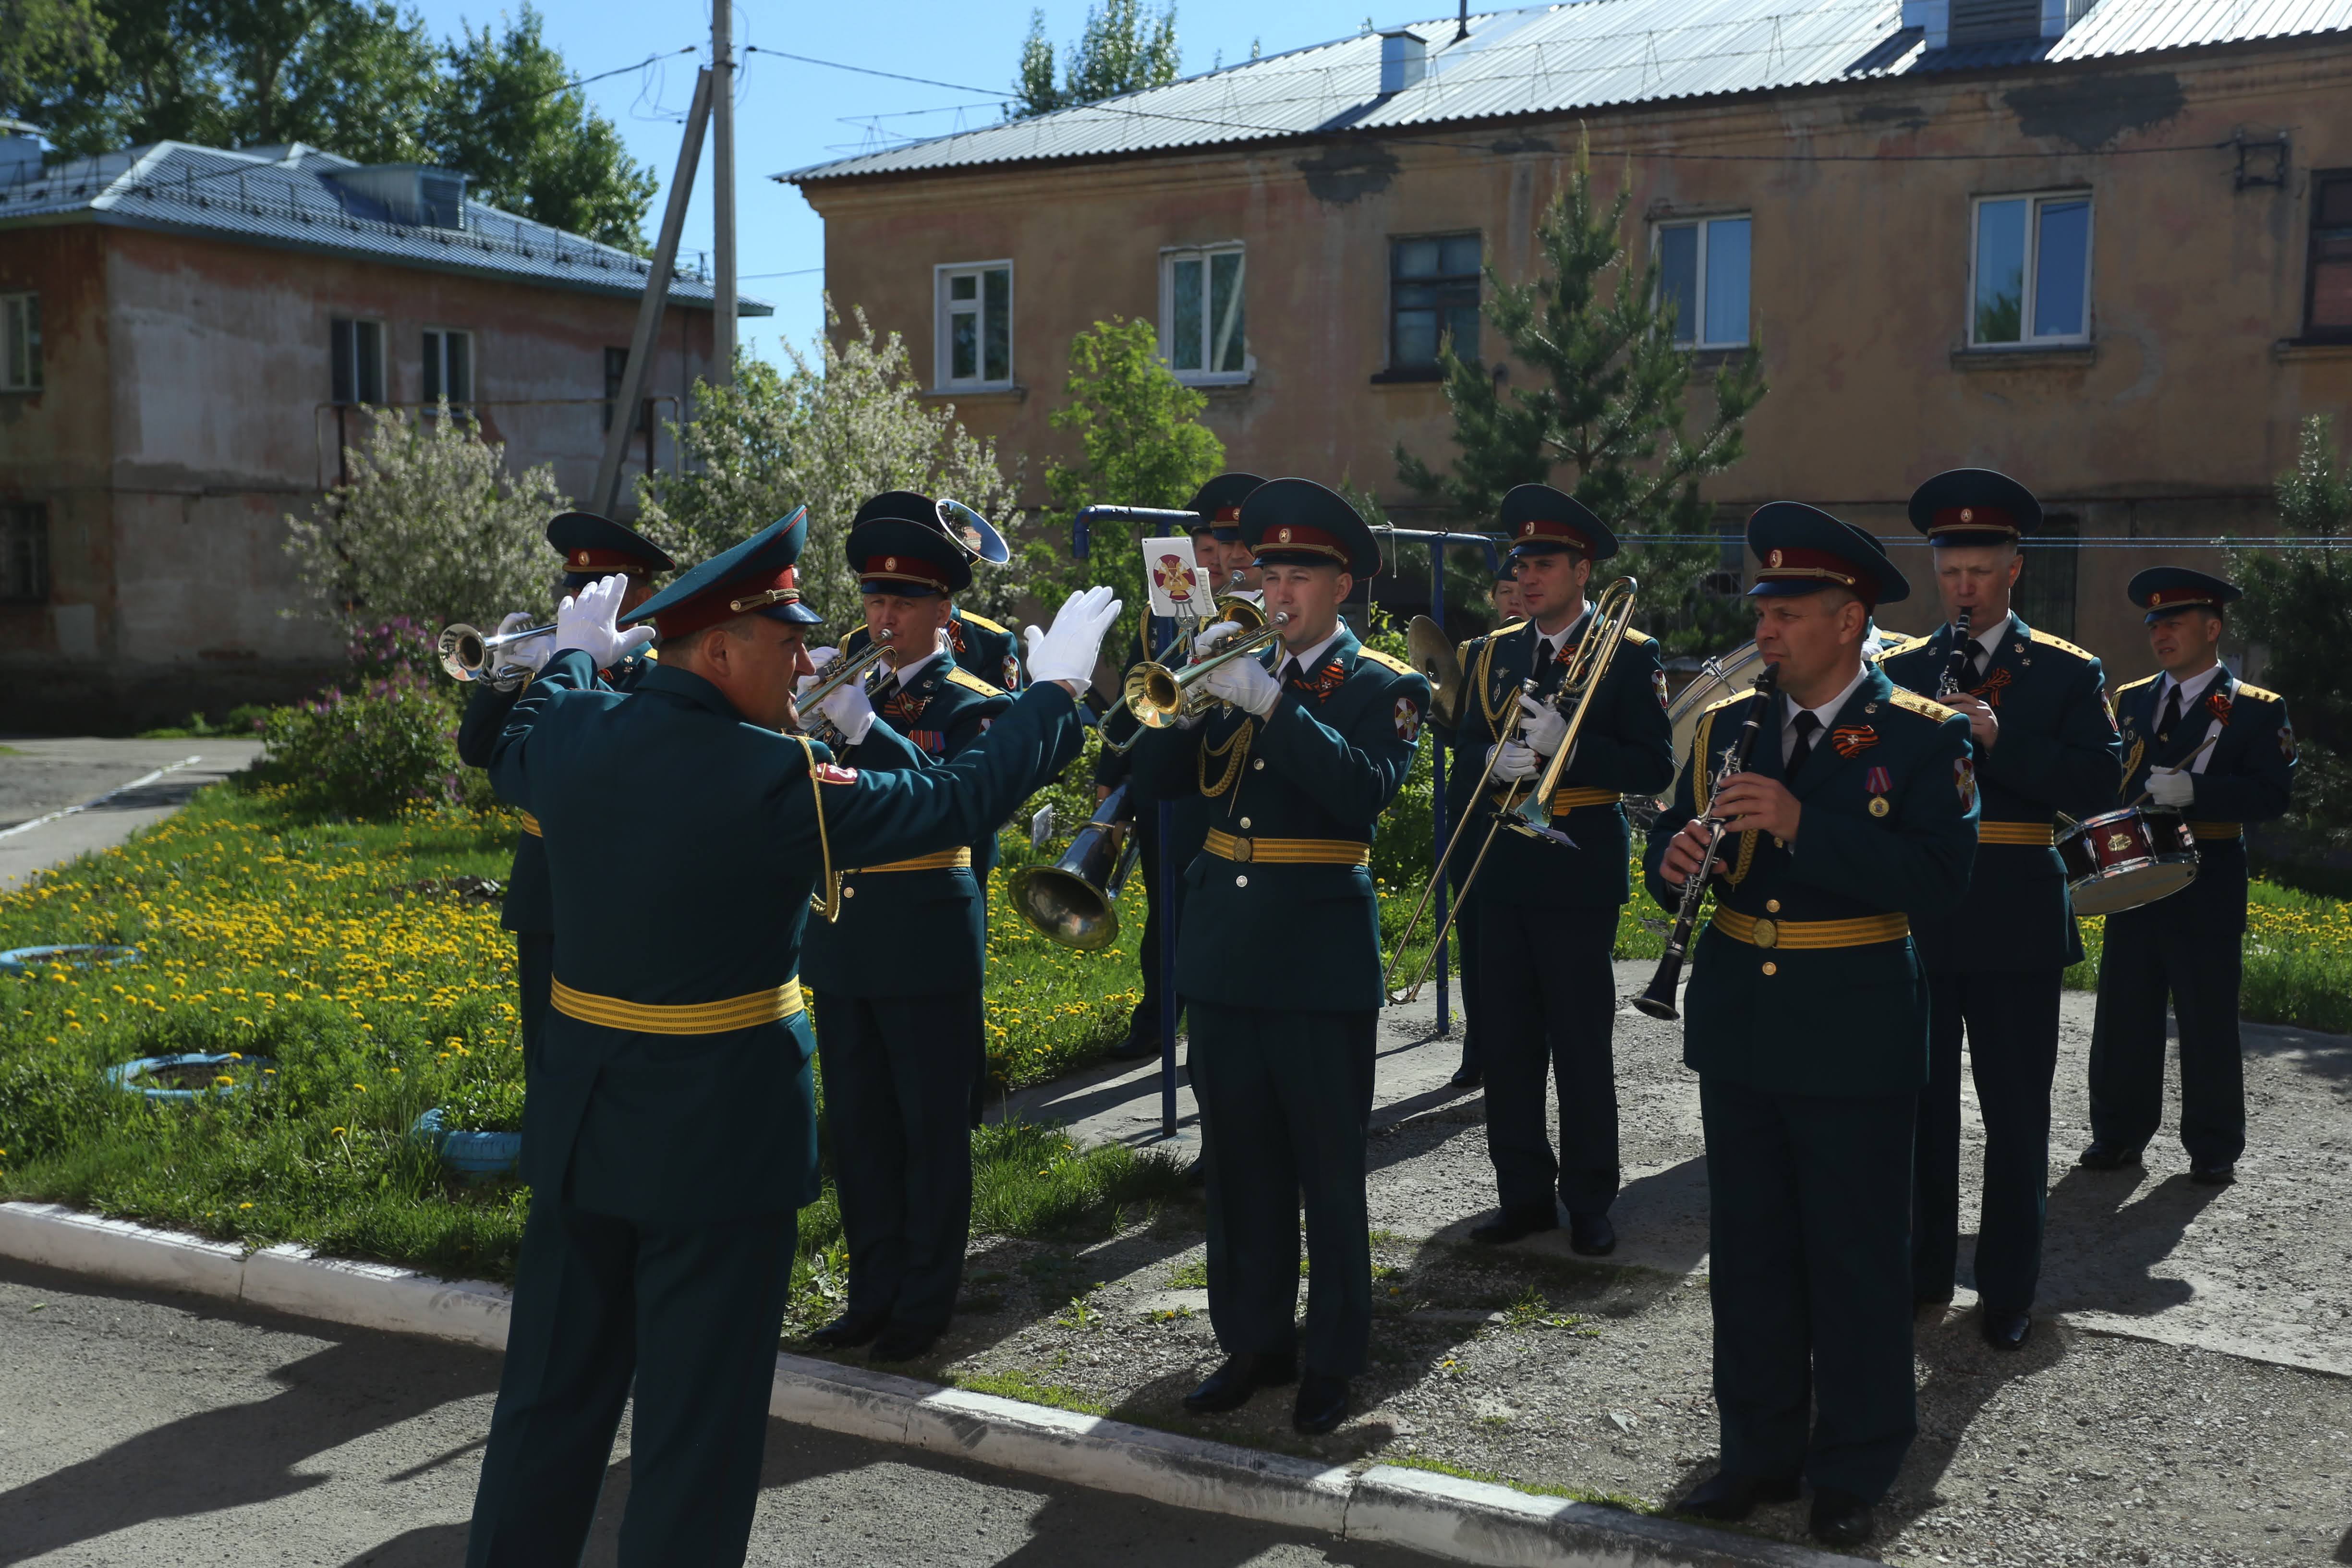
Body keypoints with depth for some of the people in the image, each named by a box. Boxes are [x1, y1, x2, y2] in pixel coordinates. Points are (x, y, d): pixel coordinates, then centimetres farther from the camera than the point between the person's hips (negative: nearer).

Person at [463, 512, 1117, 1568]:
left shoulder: (572, 733, -4)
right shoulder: (775, 779, -20)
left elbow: (512, 758, 21)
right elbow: (959, 799, -11)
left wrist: (574, 656, 37)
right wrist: (1054, 689, 4)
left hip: (580, 1122, 6)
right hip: (723, 1133, -6)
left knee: (555, 1389, 19)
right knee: (698, 1420, 7)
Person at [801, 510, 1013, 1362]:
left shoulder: (971, 704, -4)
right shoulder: (847, 689, 11)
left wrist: (861, 724, -32)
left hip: (927, 943, -5)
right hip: (839, 940, 5)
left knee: (933, 1128, 3)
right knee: (859, 1128, 12)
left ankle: (926, 1300, 14)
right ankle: (873, 1291, 24)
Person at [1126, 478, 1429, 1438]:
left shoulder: (1383, 688, -1)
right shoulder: (1237, 676, 12)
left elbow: (1366, 790, -20)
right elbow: (1156, 780, 5)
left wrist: (1271, 703, -24)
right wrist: (1179, 699, -11)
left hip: (1321, 959, -5)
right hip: (1224, 953, 5)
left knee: (1329, 1170, 4)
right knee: (1239, 1168, 13)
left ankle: (1333, 1360, 16)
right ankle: (1254, 1342, 26)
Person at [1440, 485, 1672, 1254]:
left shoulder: (1630, 656, -1)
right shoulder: (1489, 655, 12)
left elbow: (1654, 767, -7)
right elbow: (1464, 754, 14)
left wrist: (1563, 745, -19)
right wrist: (1494, 762, -9)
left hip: (1579, 877, -4)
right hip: (1499, 876, 4)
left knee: (1582, 1048, 1)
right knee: (1505, 1045, 7)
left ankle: (1589, 1203, 12)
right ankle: (1524, 1194, 18)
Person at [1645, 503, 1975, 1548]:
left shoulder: (1922, 738, -8)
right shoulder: (1727, 727, 7)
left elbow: (1938, 878, -20)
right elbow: (1674, 851, 10)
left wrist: (1800, 826, -27)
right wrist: (1676, 862, -15)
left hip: (1854, 1036, -5)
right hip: (1737, 1029, 5)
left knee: (1857, 1258, 6)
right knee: (1749, 1250, 14)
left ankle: (1853, 1472, 21)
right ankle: (1760, 1451, 28)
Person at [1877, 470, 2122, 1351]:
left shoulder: (2067, 673, 2)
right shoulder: (1901, 671, 10)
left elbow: (2098, 786, -10)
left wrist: (1997, 738, -21)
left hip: (2015, 923, -2)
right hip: (1914, 916, 2)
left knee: (2016, 1112, 5)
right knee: (1922, 1103, 10)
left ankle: (2009, 1288, 18)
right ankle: (1923, 1269, 25)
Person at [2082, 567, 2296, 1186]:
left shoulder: (2257, 710, -1)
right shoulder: (2132, 700, 13)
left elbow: (2272, 794, -11)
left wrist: (2194, 791, -24)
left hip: (2208, 886, -4)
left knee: (2209, 1018, 3)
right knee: (2124, 1013, 6)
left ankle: (2213, 1148, 14)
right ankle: (2118, 1134, 17)